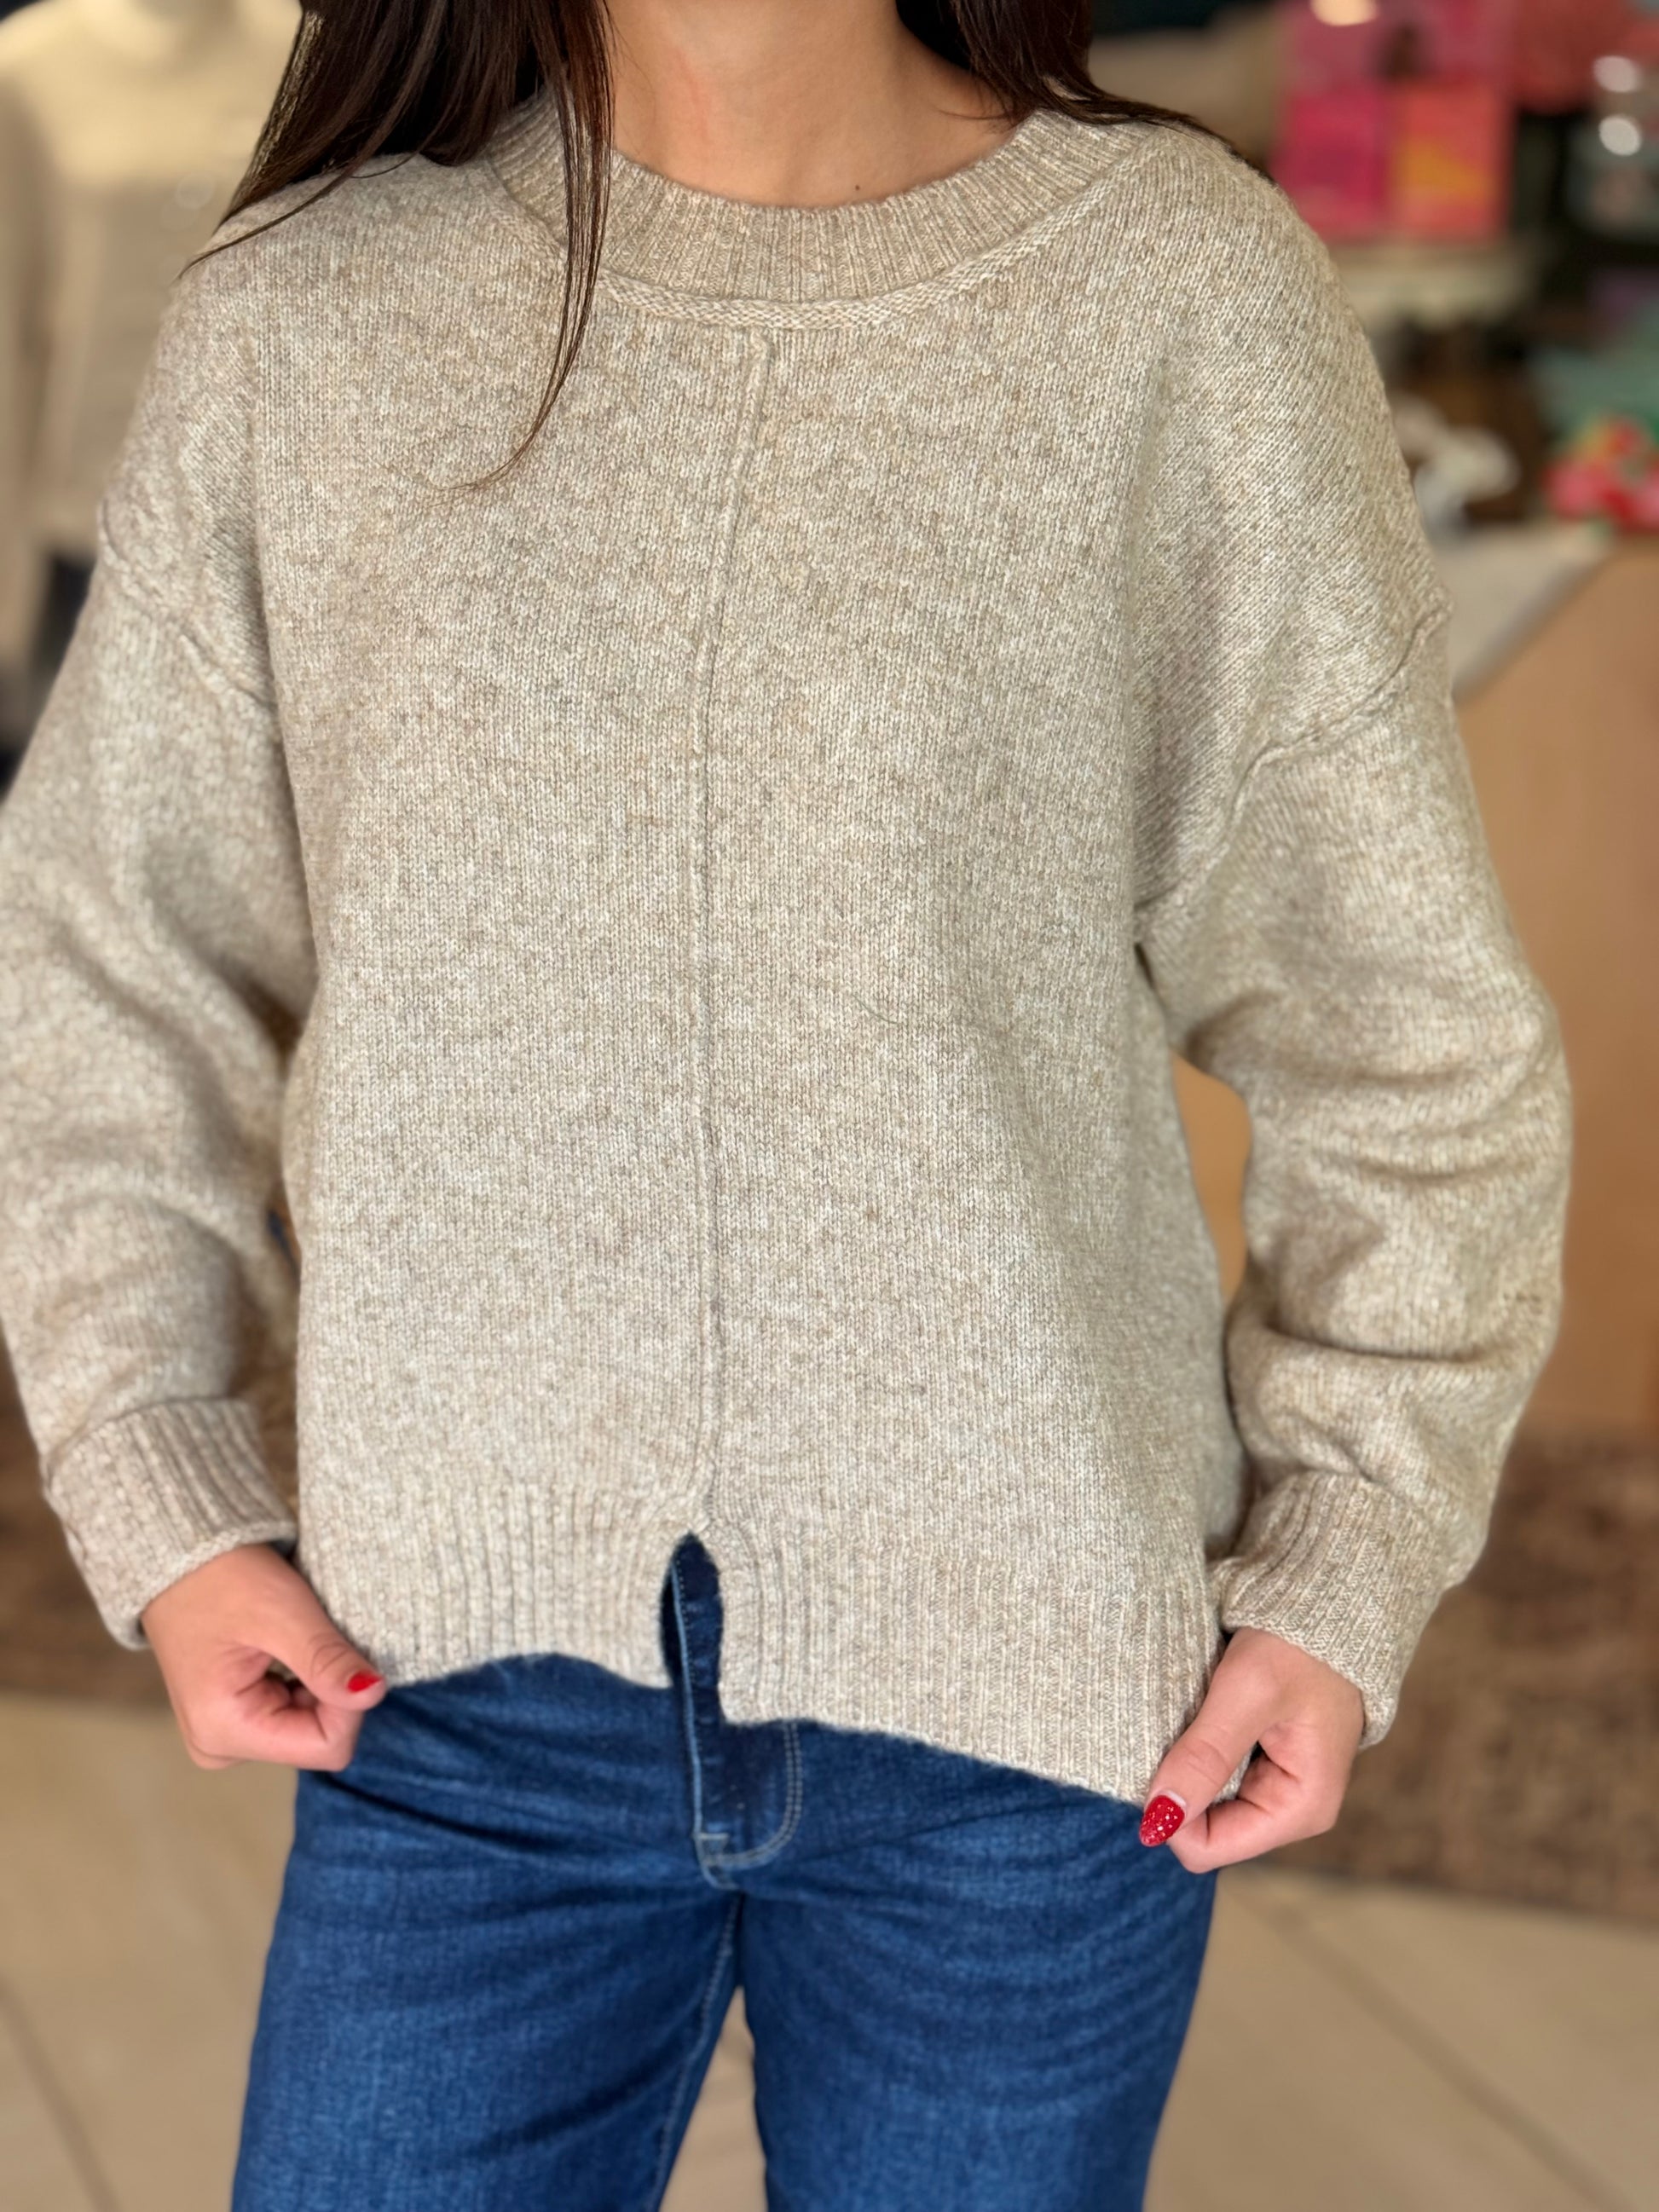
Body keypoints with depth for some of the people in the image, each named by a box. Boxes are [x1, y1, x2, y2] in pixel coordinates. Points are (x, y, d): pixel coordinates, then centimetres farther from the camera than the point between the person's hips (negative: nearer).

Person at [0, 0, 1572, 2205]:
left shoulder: (1187, 302, -5)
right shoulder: (300, 321, -1)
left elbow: (1401, 1021, 1)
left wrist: (1350, 1557, -3)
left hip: (1029, 1692, 0)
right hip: (467, 1681, 1)